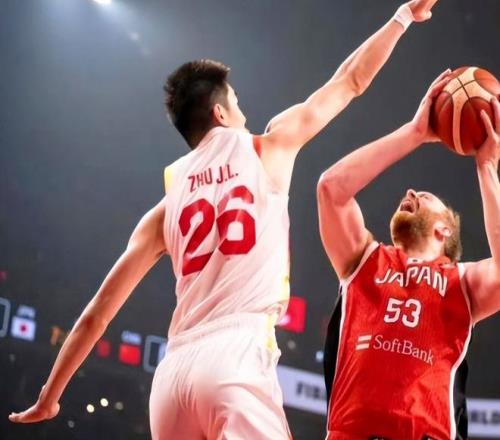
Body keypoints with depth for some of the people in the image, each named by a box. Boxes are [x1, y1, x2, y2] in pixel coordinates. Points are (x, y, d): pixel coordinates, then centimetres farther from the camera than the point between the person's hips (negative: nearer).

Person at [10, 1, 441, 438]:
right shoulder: (266, 149, 13)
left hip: (174, 372, 5)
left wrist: (48, 398, 28)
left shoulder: (167, 206, 22)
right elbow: (351, 81, 24)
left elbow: (96, 315, 20)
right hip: (236, 357, -5)